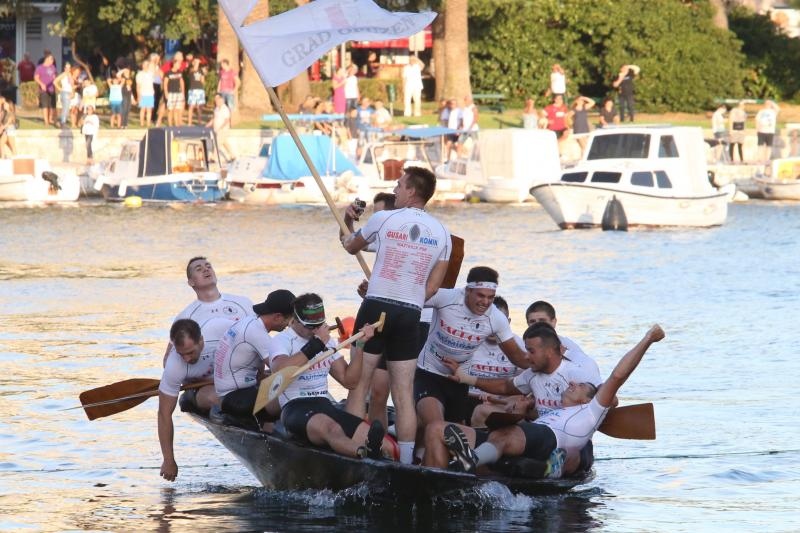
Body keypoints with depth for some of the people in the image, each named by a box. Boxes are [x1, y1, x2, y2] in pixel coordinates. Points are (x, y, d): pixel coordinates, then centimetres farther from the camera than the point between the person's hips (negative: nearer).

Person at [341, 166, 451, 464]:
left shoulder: (383, 219, -3)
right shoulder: (441, 232, 7)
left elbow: (352, 247, 16)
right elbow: (432, 287, 7)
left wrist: (347, 238, 40)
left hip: (376, 308, -4)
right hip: (411, 316, 4)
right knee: (404, 394, 4)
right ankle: (406, 462, 1)